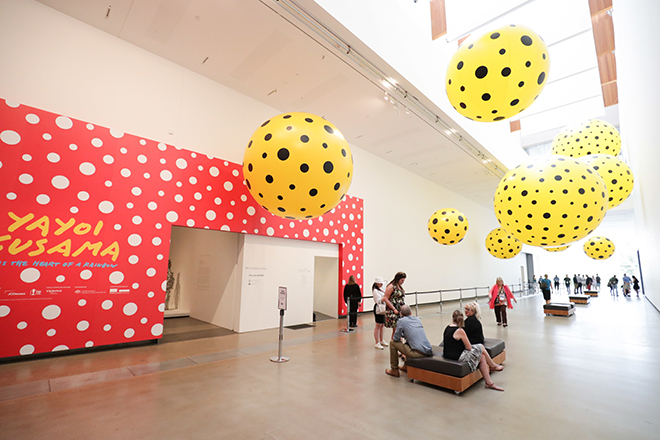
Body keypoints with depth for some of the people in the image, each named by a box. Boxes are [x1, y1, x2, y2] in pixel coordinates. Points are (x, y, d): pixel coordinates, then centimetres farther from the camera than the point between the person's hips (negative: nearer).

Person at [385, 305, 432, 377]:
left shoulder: (401, 321, -4)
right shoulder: (417, 319, 16)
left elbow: (396, 338, 1)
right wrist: (403, 335, 37)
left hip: (419, 353, -7)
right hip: (429, 352, 8)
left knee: (392, 343, 7)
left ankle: (394, 370, 17)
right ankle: (406, 366, 40)